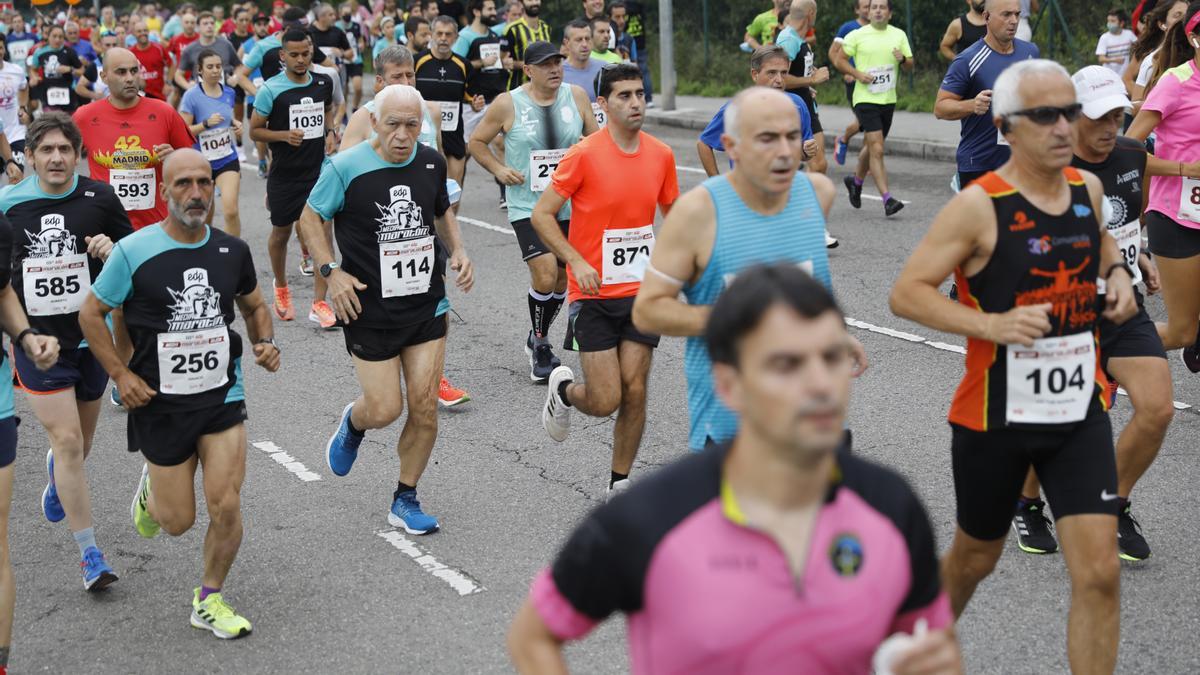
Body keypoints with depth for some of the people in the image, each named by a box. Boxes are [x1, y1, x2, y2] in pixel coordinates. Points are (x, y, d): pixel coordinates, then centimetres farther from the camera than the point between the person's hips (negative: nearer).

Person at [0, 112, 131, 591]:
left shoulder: (99, 198, -6)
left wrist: (112, 250, -18)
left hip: (91, 336, 2)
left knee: (79, 441, 17)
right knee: (68, 440, -9)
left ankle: (57, 477, 55)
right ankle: (89, 555, -2)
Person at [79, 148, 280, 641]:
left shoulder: (232, 251, 0)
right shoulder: (134, 252, -11)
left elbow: (254, 305, 18)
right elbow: (90, 313, 0)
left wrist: (266, 343, -2)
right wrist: (120, 375, -9)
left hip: (223, 398, 2)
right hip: (161, 403, -2)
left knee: (226, 508, -8)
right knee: (178, 522, 7)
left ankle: (209, 601, 15)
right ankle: (151, 488, 43)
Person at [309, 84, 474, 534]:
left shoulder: (432, 162, 0)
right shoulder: (346, 168, -13)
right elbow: (310, 217, 0)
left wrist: (458, 251, 3)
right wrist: (331, 271, -11)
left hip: (426, 304, 4)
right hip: (368, 307, -3)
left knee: (424, 407, 0)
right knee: (385, 408, -3)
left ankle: (406, 500, 18)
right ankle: (352, 425, 36)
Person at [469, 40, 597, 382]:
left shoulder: (576, 96, 1)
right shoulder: (508, 104, -8)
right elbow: (477, 142, 5)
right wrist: (499, 169, -8)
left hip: (570, 206, 4)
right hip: (527, 205, -4)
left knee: (562, 278, 12)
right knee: (545, 274, -19)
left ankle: (539, 337, 36)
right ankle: (539, 345, 4)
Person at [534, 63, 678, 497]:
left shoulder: (661, 155, 2)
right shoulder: (584, 154, -12)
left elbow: (673, 214, 18)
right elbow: (541, 215, -8)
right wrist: (577, 262, -18)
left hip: (642, 292, 4)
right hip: (594, 295, -4)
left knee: (634, 392, 2)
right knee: (605, 402, -5)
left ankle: (620, 484, 19)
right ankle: (563, 389, 30)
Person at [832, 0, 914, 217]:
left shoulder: (899, 35, 7)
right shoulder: (857, 35, -3)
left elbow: (910, 66, 9)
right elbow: (840, 60, 2)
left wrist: (902, 59, -14)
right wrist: (858, 74, -13)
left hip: (888, 100, 5)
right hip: (865, 99, -5)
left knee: (873, 147, 19)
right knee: (877, 149, -14)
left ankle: (856, 181, 45)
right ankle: (887, 200, -16)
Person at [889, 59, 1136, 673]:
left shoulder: (1087, 188, 2)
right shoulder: (980, 206, -15)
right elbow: (906, 293, -16)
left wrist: (1116, 271, 5)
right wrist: (991, 325, -28)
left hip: (1079, 410, 4)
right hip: (995, 415, -4)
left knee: (1099, 573, -8)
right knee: (974, 558, 17)